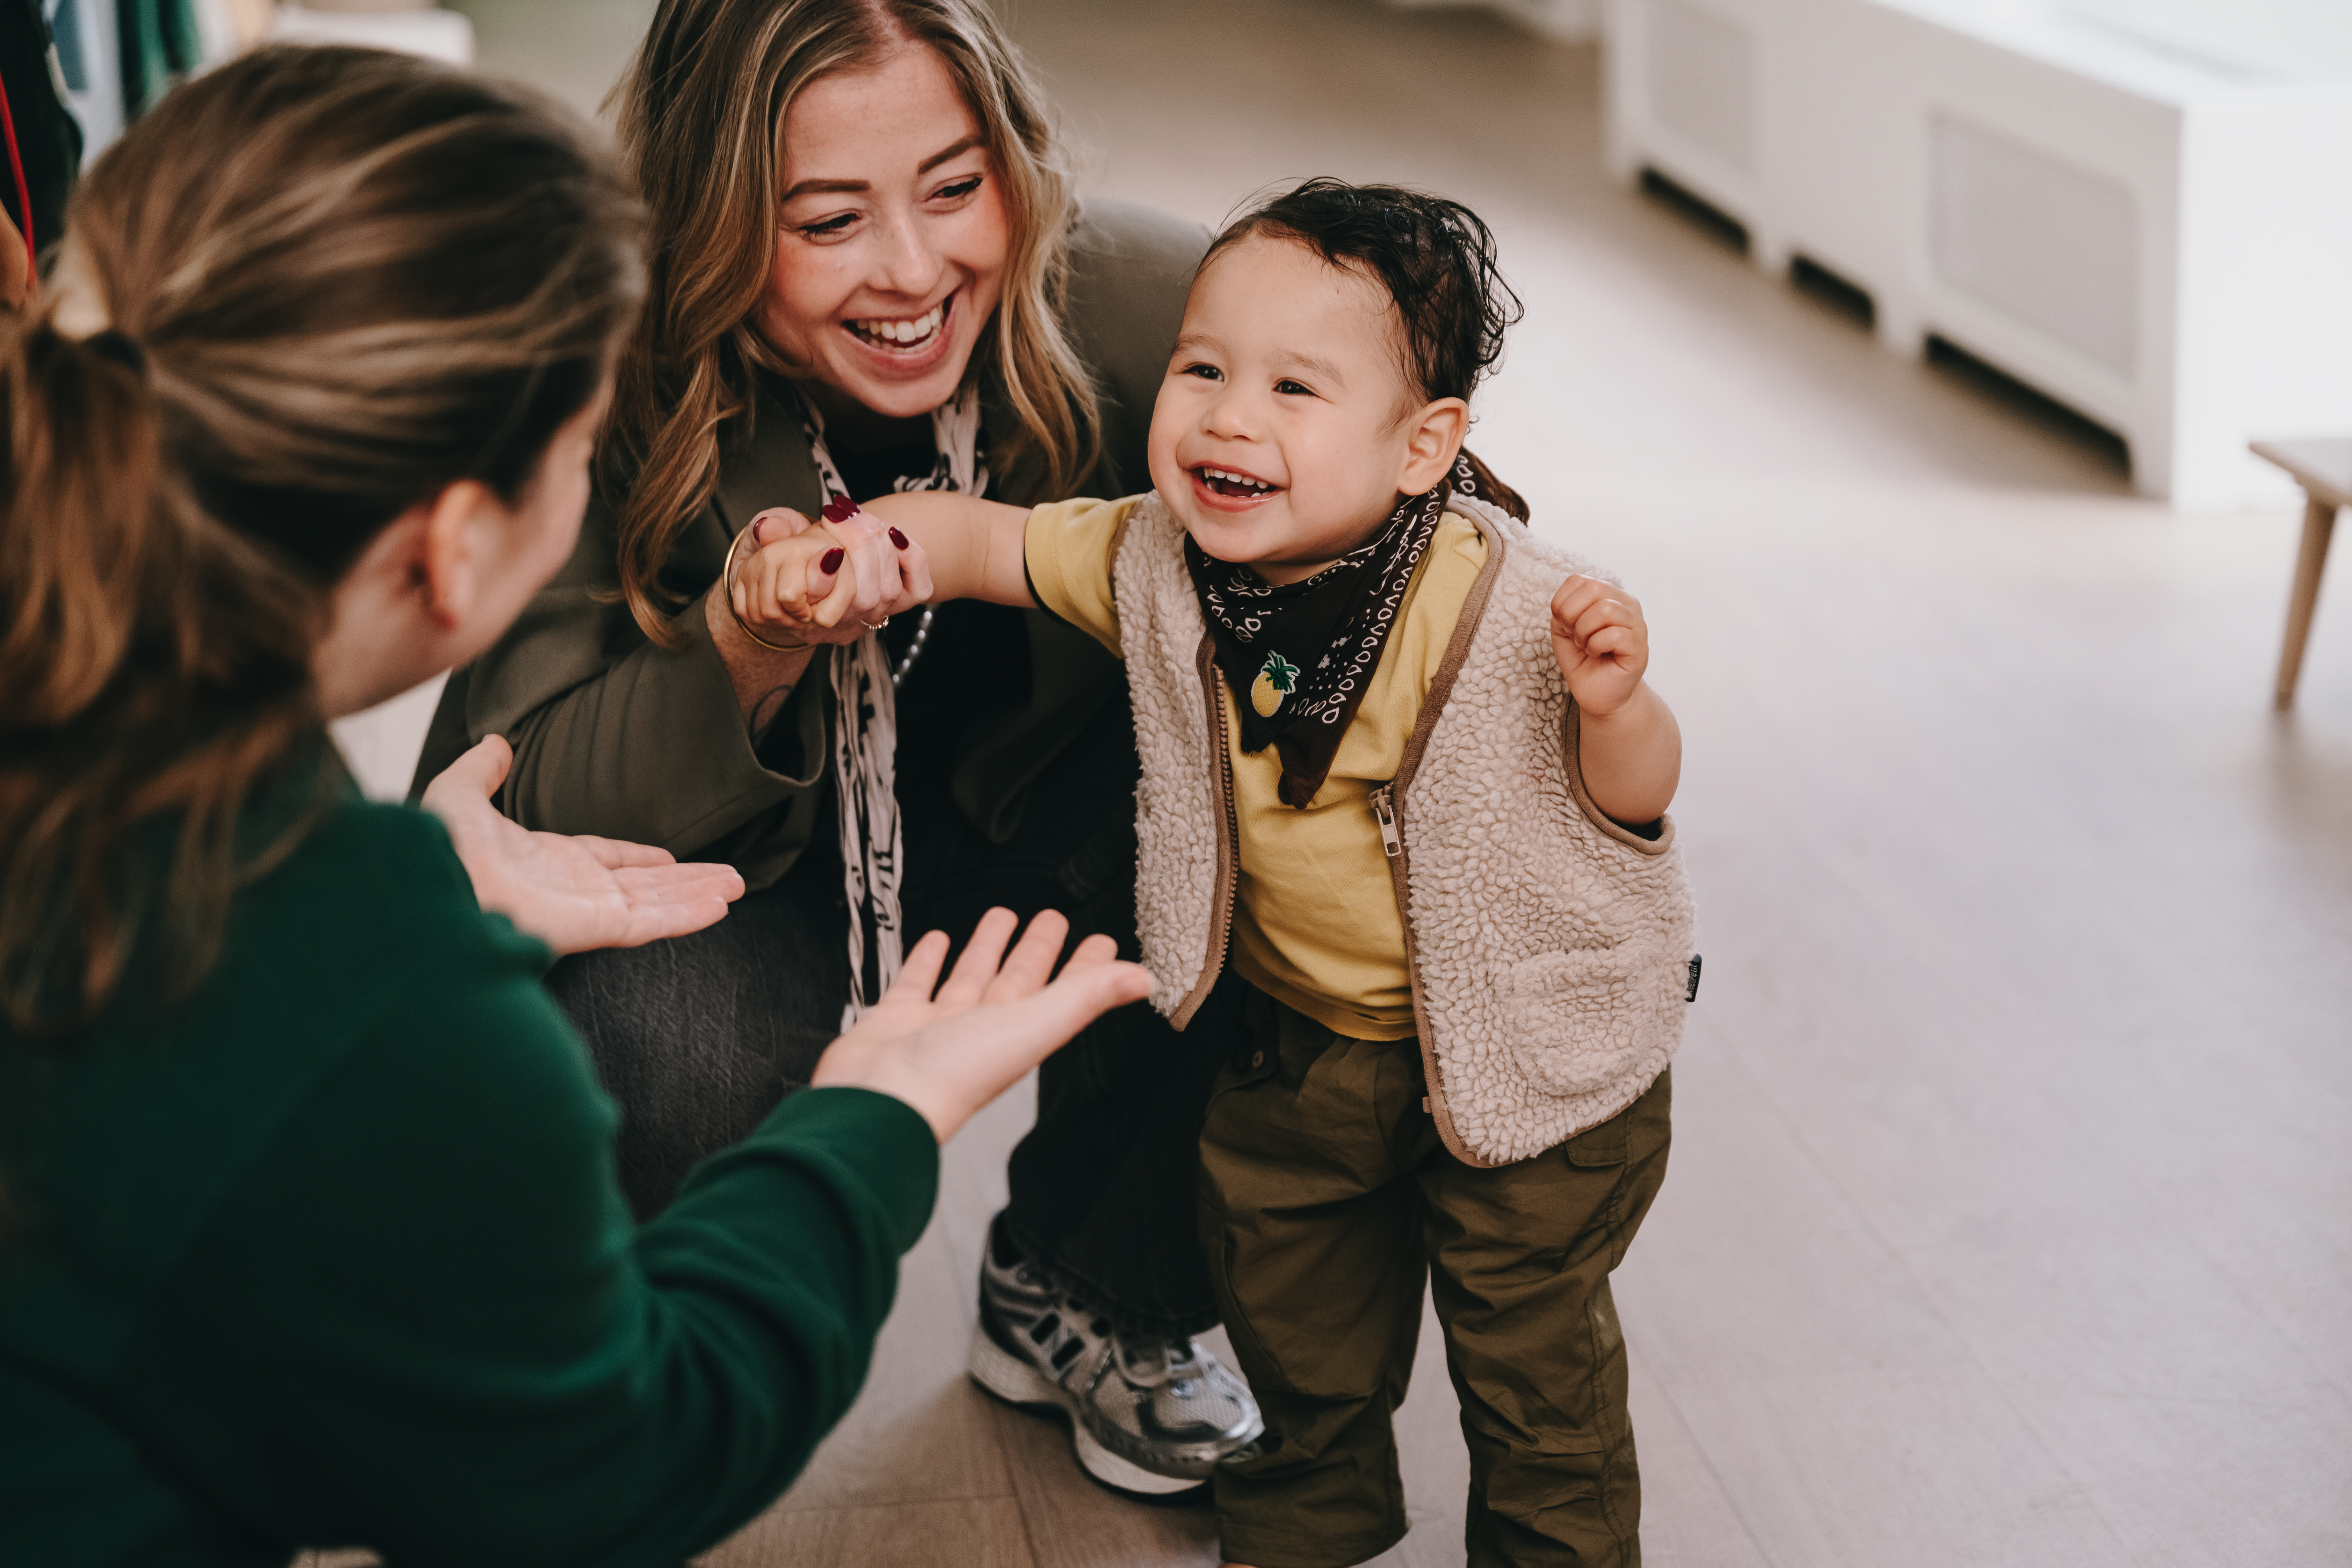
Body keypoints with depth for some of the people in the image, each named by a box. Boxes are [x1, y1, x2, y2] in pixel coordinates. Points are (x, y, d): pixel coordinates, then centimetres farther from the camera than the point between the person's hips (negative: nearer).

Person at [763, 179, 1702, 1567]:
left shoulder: (1492, 603, -26)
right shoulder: (1160, 566, -14)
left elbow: (1630, 801, -17)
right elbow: (980, 536, -4)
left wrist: (1614, 702, -39)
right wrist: (853, 559, -23)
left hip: (1522, 1050, -5)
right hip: (1298, 1040, 5)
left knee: (1533, 1362, 10)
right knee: (1293, 1320, 23)